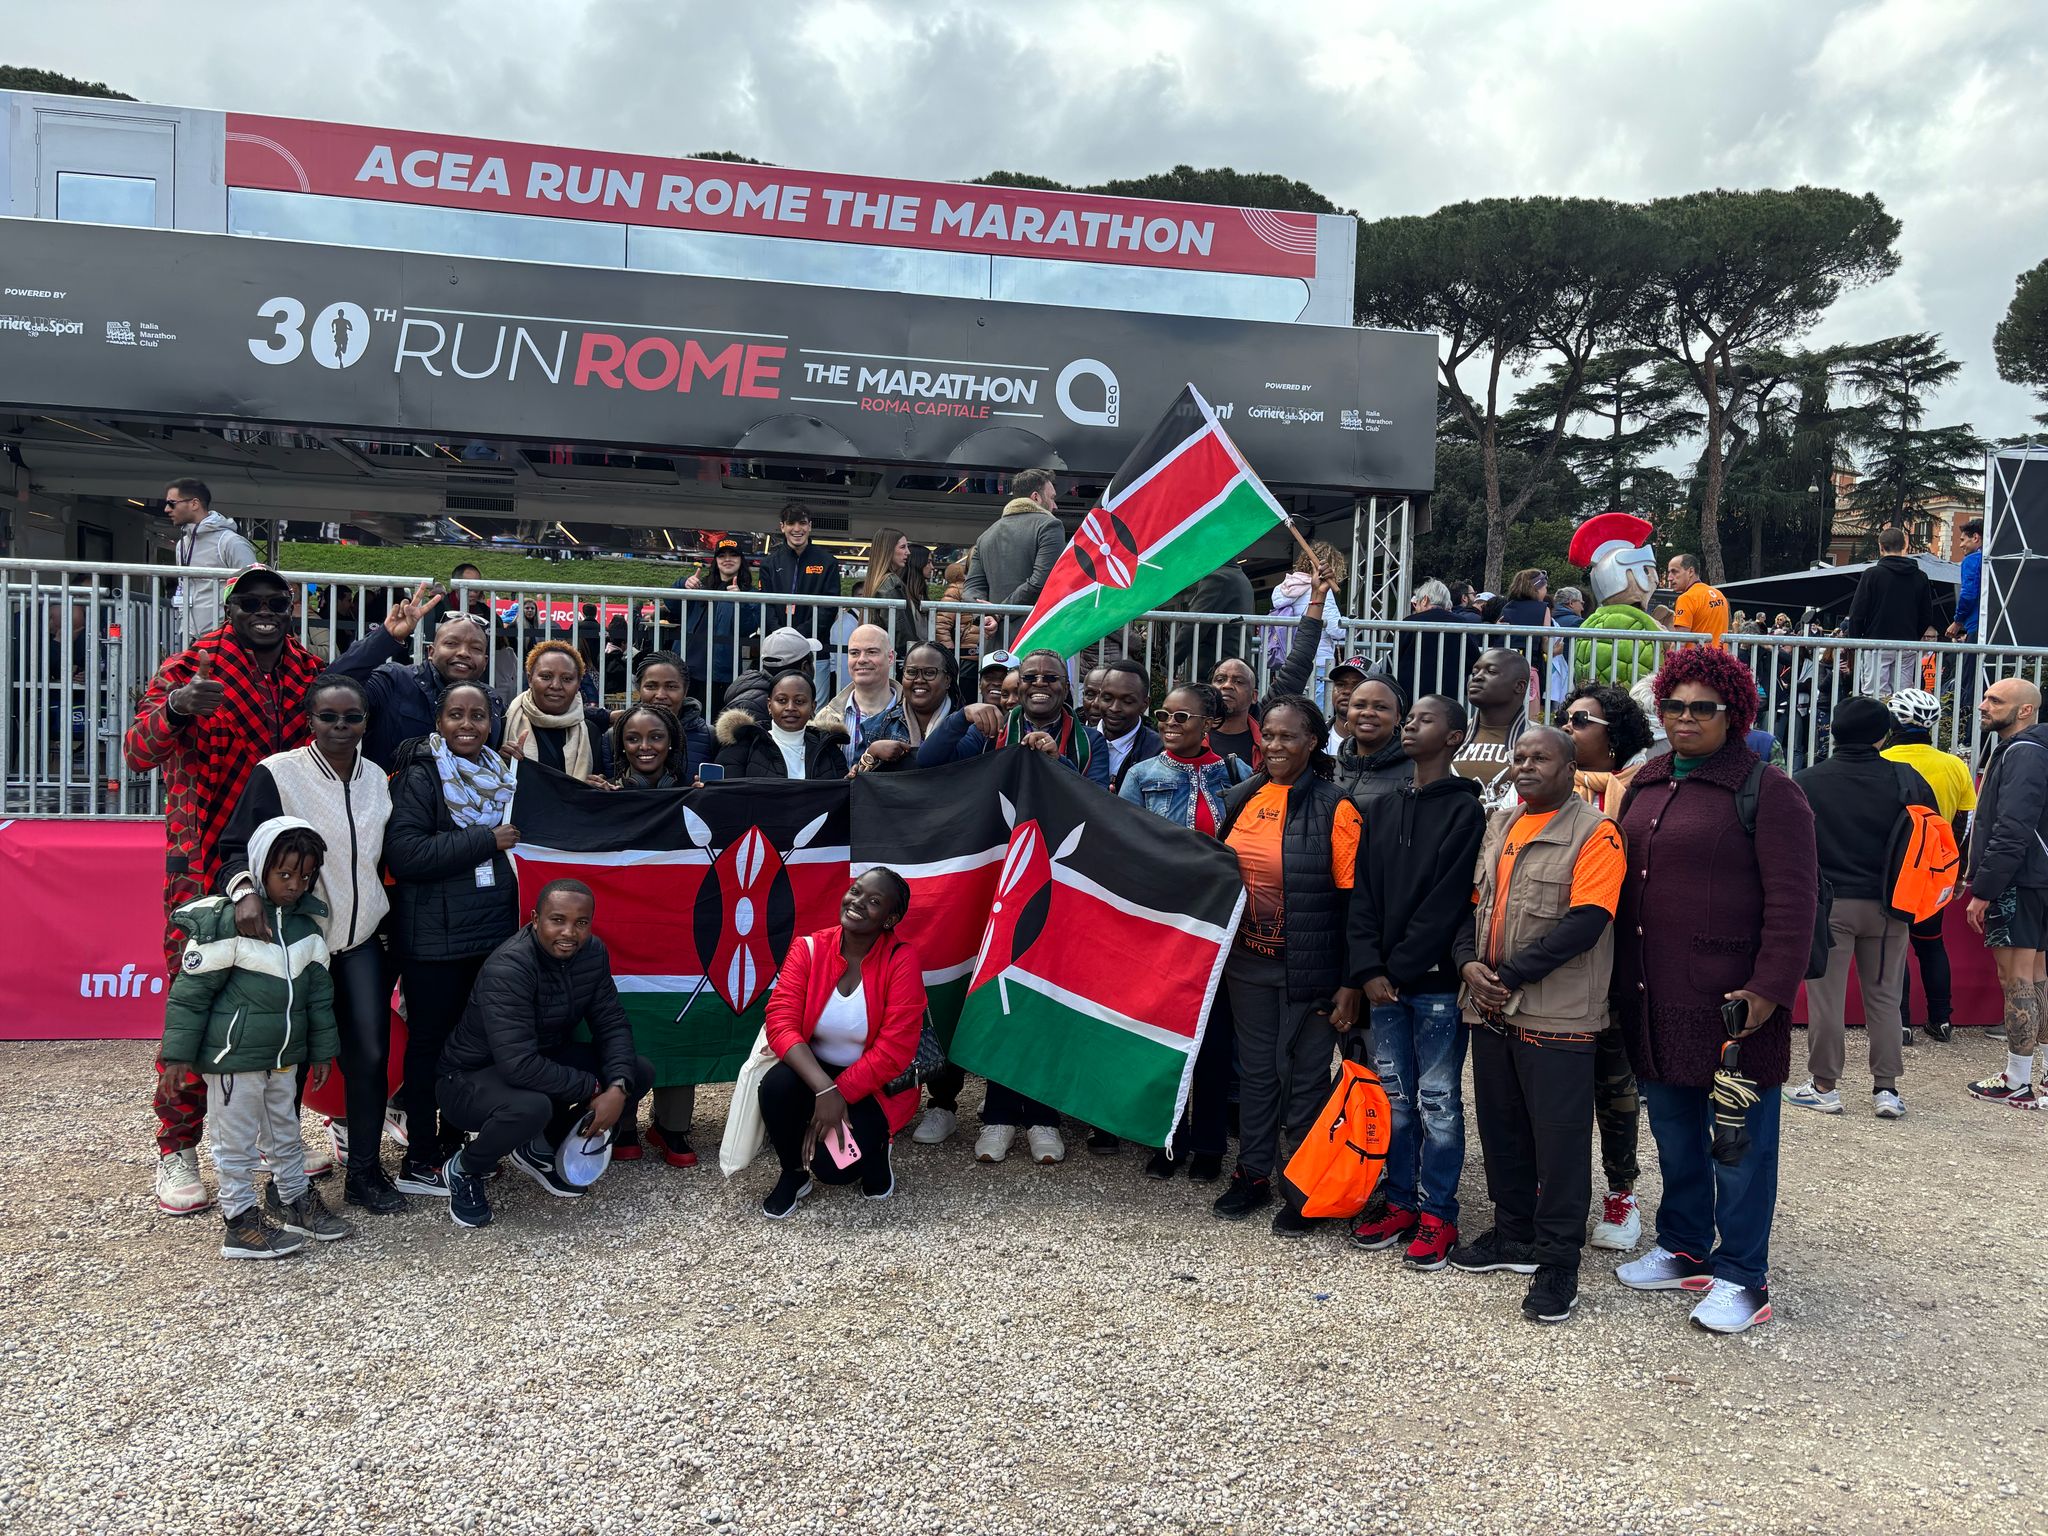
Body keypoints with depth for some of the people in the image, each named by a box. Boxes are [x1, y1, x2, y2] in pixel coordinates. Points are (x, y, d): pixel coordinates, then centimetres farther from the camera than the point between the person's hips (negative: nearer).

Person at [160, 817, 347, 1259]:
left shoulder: (306, 924, 4)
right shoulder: (226, 921, -16)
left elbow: (318, 992, 11)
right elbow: (191, 990, -14)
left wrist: (321, 1049, 14)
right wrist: (179, 1052, -13)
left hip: (283, 1056, 7)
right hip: (234, 1056, -7)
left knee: (285, 1130, 20)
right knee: (237, 1139, 5)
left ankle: (294, 1198, 35)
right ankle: (240, 1220, 16)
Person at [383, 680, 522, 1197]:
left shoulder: (501, 772, 13)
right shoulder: (420, 776, -9)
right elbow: (405, 853, -22)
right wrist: (485, 840, -20)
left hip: (492, 931, 6)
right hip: (435, 937, -6)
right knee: (430, 1041, 3)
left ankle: (455, 1142, 25)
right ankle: (419, 1160, 13)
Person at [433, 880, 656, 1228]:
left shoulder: (592, 952, -9)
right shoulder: (507, 967, -30)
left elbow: (612, 1024, -6)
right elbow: (519, 1065, -37)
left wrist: (618, 1087, -23)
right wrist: (592, 1088, -28)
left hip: (545, 1060, 7)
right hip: (472, 1079, -7)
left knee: (640, 1072, -6)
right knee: (531, 1107, -39)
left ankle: (540, 1148, 10)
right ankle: (464, 1170, -5)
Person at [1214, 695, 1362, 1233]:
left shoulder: (1334, 807, -10)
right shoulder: (1243, 798, 7)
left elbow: (1352, 899, -11)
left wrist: (1349, 982, -13)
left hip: (1308, 967, -5)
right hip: (1247, 963, 5)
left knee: (1303, 1074, 4)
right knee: (1256, 1069, 14)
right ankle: (1253, 1174, 28)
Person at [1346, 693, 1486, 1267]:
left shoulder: (1465, 810, -6)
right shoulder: (1382, 810, 13)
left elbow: (1448, 901, -12)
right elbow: (1363, 893, 8)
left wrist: (1401, 969, -12)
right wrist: (1368, 968, -4)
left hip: (1436, 982, -5)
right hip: (1382, 982, 6)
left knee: (1438, 1101, 2)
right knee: (1394, 1097, 12)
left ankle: (1437, 1212, 12)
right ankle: (1401, 1201, 23)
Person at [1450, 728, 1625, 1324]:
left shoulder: (1594, 833, -10)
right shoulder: (1499, 824, 12)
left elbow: (1585, 922, -19)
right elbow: (1474, 900, 15)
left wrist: (1509, 975, -17)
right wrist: (1469, 962, -4)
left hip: (1557, 1018, -7)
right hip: (1491, 1010, 7)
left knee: (1559, 1139, 0)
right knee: (1501, 1127, 16)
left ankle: (1558, 1261, 12)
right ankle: (1513, 1235, 32)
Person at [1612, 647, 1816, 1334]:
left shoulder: (1767, 790, -8)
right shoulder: (1646, 783, 13)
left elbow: (1793, 898, -13)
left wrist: (1769, 988, -19)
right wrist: (1622, 977, 14)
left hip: (1730, 1001, -6)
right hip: (1654, 997, 7)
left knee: (1738, 1139, 4)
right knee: (1674, 1130, 17)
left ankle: (1741, 1276, 16)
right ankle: (1683, 1248, 33)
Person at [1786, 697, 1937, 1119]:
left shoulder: (1805, 783, -9)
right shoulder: (1908, 781, -2)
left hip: (1828, 905, -2)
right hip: (1887, 906, 3)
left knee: (1826, 998, 5)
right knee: (1884, 997, 12)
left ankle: (1824, 1086, 11)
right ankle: (1886, 1088, 15)